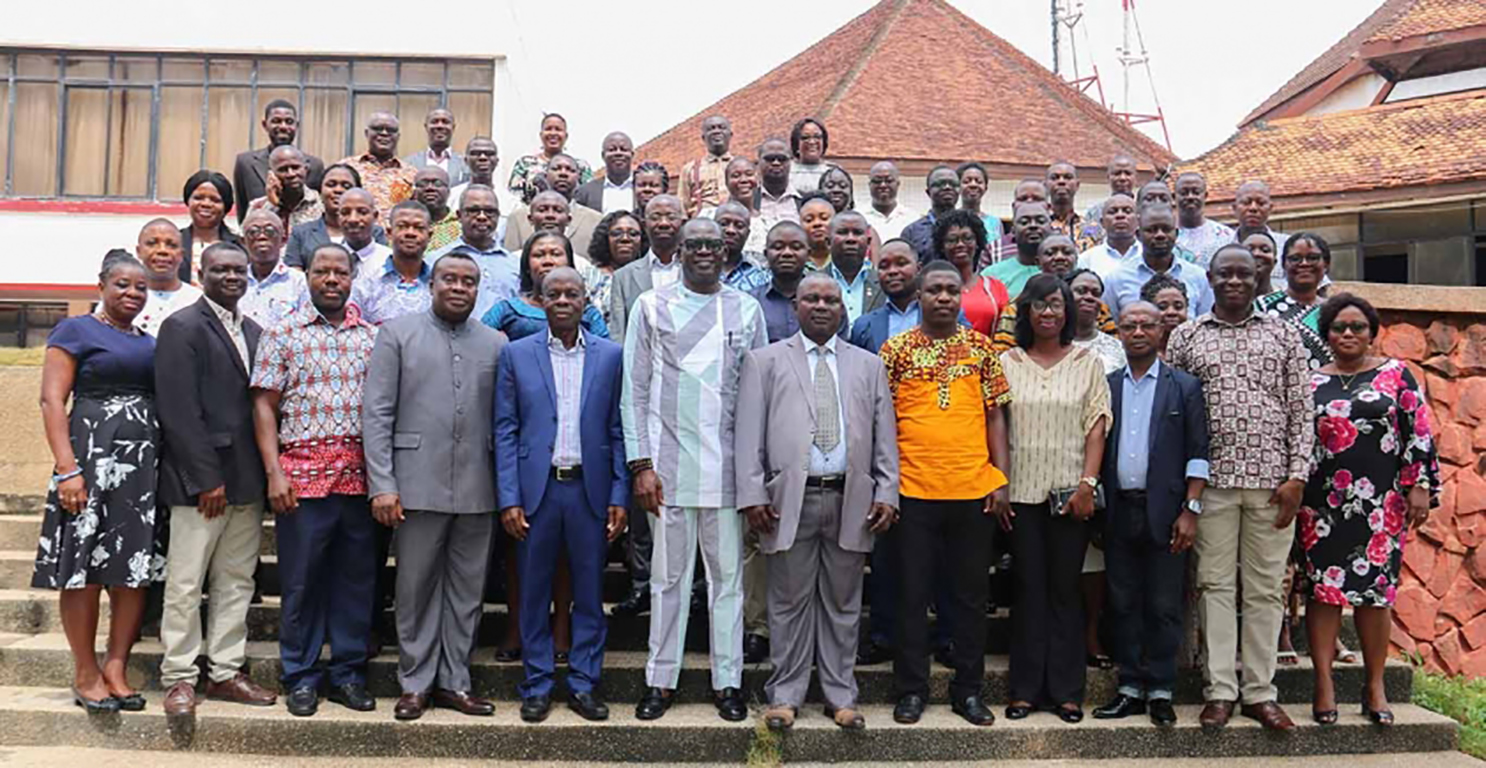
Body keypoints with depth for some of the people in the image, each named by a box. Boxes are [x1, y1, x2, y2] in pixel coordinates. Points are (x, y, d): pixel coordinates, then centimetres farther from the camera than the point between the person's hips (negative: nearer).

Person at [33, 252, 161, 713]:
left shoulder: (150, 343, 18)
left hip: (147, 465, 5)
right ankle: (86, 674, 11)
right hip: (93, 460, -5)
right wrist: (66, 469, -15)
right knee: (85, 569, 0)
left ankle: (116, 670, 12)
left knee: (137, 570, 4)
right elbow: (52, 401, -5)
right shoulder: (75, 330, 2)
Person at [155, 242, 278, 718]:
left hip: (247, 480, 7)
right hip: (199, 479, -7)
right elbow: (180, 411, -13)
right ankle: (179, 678, 12)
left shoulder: (254, 332, 16)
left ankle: (225, 673, 19)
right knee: (186, 584, 1)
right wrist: (207, 478, -16)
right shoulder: (183, 327, -5)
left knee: (237, 581, 11)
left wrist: (263, 475, 5)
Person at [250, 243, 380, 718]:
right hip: (303, 473, -2)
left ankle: (348, 673, 20)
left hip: (361, 476, 2)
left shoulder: (374, 335, 10)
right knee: (301, 580, 4)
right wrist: (274, 473, -8)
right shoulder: (283, 333, 4)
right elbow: (264, 406, 1)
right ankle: (300, 677, 18)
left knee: (357, 579, 8)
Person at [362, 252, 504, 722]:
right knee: (416, 588, 7)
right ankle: (416, 683, 21)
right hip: (418, 485, -2)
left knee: (467, 590, 9)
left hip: (477, 489, 2)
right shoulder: (398, 333, 3)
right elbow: (377, 413, -2)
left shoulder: (496, 343, 9)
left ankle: (453, 681, 22)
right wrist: (382, 484, -9)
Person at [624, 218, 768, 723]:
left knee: (728, 576, 6)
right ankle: (661, 680, 17)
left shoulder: (746, 310, 8)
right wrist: (641, 465, -3)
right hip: (670, 465, -1)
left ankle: (728, 681, 17)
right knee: (669, 576, 6)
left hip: (728, 466, 1)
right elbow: (634, 391, 3)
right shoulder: (652, 306, 5)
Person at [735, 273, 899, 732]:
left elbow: (885, 437, 10)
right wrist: (752, 494, -6)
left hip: (850, 500, 2)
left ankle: (841, 695, 21)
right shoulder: (765, 361, 7)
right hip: (790, 499, -2)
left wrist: (886, 494, 1)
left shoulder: (868, 365, 14)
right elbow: (749, 434, 2)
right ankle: (785, 694, 17)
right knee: (790, 601, 5)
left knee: (843, 603, 9)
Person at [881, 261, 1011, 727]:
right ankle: (911, 689, 18)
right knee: (912, 592, 6)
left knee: (971, 594, 10)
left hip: (973, 490, 2)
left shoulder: (980, 347, 7)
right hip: (914, 490, -2)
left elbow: (995, 414, 8)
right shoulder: (896, 350, 2)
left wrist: (1001, 478, 0)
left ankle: (969, 690, 23)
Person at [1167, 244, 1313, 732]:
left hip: (1272, 480, 1)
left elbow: (1300, 412, 5)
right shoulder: (1186, 336, 6)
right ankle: (1220, 691, 12)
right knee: (1215, 583, 4)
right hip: (1213, 478, 0)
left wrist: (1297, 476, -3)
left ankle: (1260, 692, 16)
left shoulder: (1284, 335, 8)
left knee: (1265, 587, 6)